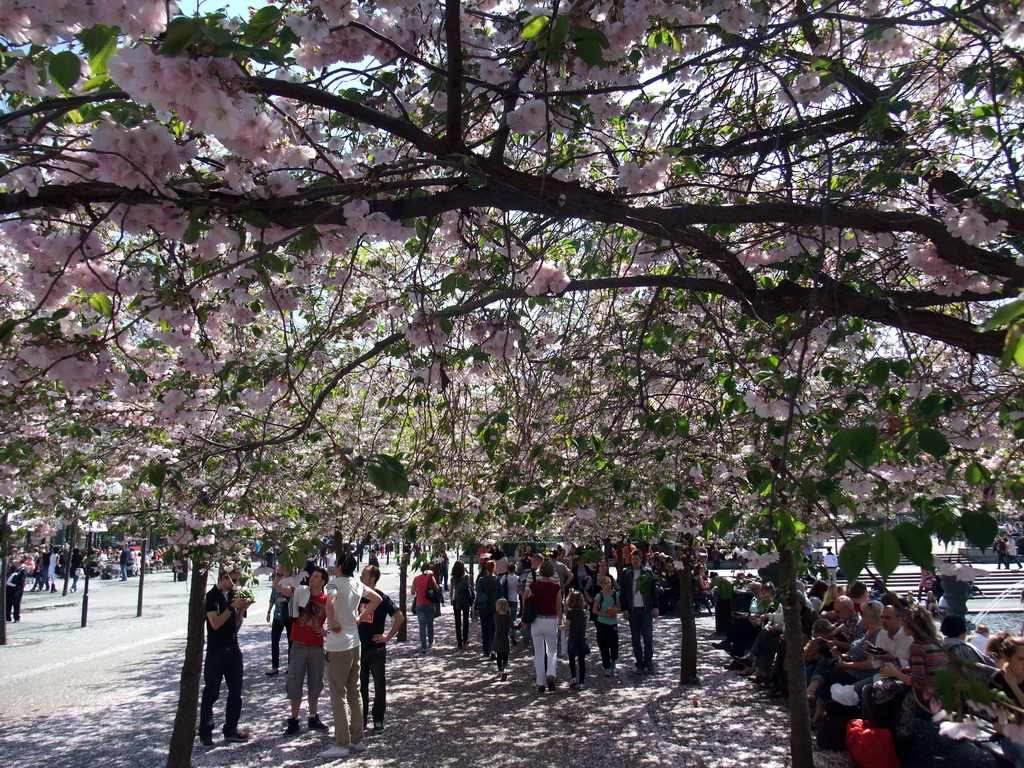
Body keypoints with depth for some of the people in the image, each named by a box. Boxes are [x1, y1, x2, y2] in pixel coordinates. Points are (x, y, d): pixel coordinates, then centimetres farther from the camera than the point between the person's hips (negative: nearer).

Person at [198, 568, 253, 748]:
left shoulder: (232, 595, 9)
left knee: (236, 692, 8)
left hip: (233, 649, 6)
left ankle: (231, 730, 18)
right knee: (211, 693, 1)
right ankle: (205, 733, 12)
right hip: (216, 651, -6)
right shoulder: (211, 596, -10)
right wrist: (232, 607, -22)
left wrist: (242, 609, -3)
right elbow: (215, 623, -18)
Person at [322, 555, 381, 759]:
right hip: (354, 644, 7)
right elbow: (377, 599, 17)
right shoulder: (358, 584, 5)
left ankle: (342, 744, 8)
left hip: (338, 647, -7)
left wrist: (332, 622, -20)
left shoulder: (335, 583, -16)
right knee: (354, 693, 14)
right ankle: (357, 740, 22)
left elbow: (330, 603, -35)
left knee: (338, 696, 2)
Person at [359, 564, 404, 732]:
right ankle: (361, 719, 21)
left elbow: (400, 617, -12)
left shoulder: (382, 598, -11)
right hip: (359, 647, 4)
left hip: (376, 648, -4)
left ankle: (378, 719, 17)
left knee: (379, 685, 6)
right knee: (360, 685, 10)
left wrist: (388, 636, -12)